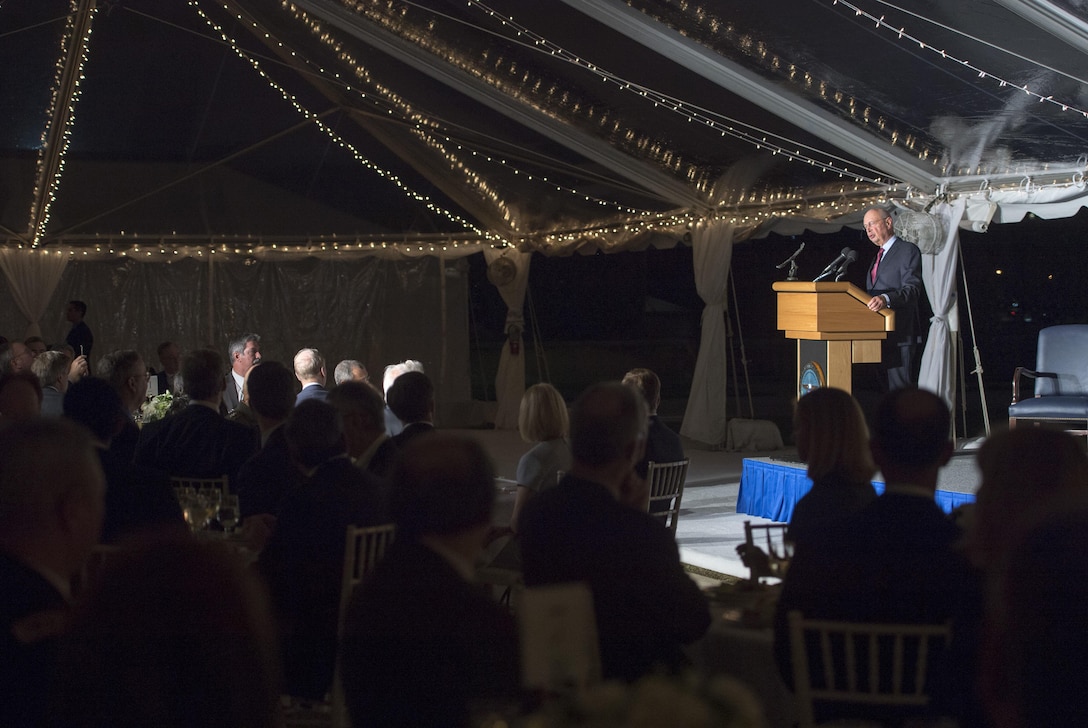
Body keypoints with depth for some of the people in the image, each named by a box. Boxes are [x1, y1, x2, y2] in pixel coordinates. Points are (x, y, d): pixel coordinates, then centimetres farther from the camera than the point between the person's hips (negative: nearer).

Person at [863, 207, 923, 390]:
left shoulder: (907, 250, -4)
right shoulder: (879, 255, 24)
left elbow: (912, 288, -17)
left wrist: (886, 299, -33)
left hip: (899, 334, -8)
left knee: (899, 387, -12)